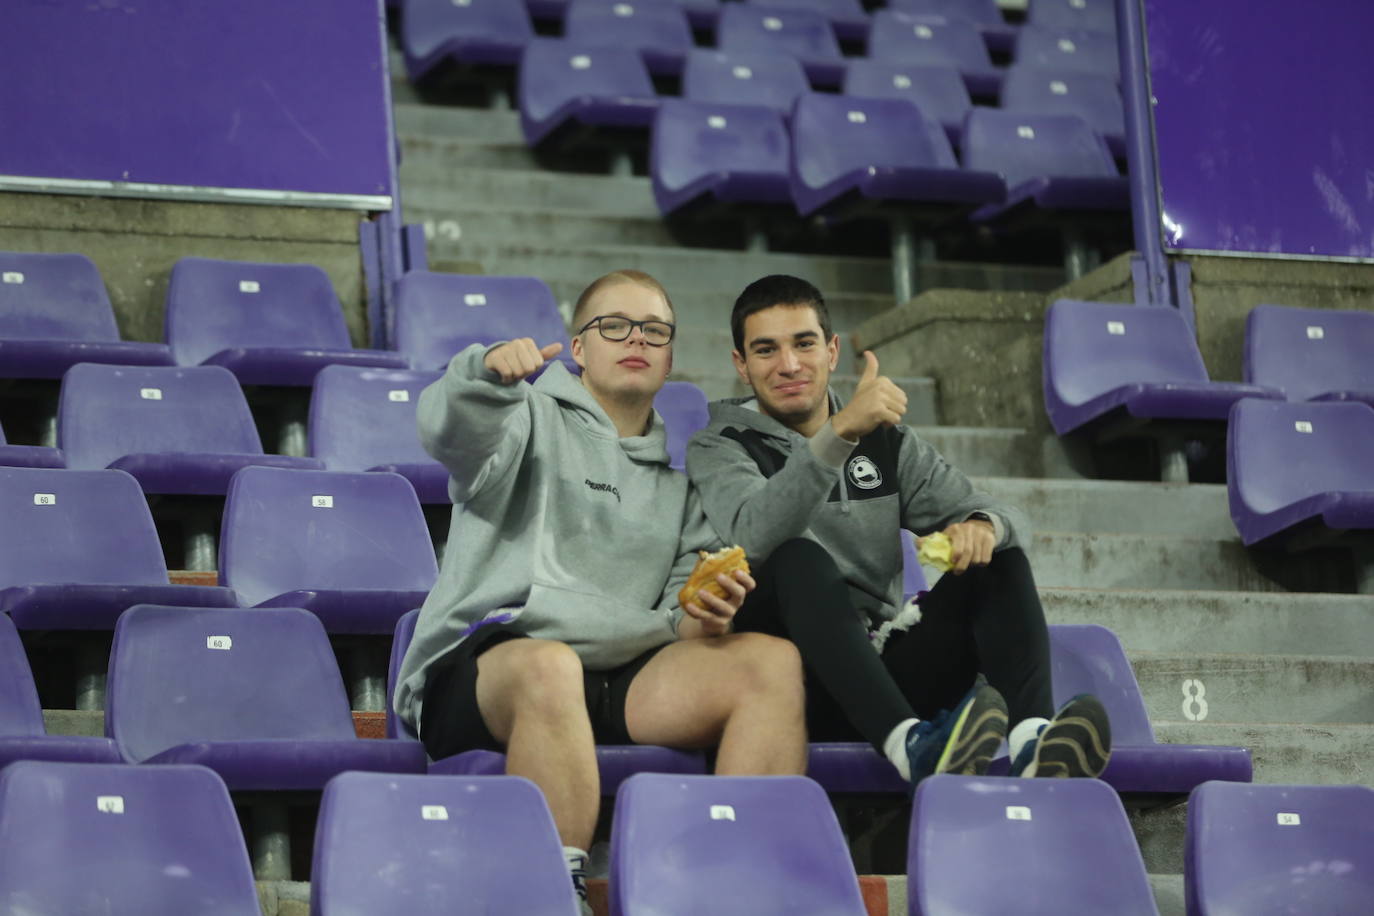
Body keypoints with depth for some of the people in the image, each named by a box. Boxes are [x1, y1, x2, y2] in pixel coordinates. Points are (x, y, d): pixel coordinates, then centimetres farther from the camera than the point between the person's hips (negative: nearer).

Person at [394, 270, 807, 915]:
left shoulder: (677, 477, 27)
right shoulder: (534, 420, 12)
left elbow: (679, 612, 18)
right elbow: (451, 431, -12)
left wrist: (701, 621, -7)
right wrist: (488, 372, -34)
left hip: (622, 680, 5)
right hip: (482, 667, -4)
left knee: (774, 661, -18)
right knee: (551, 667, -40)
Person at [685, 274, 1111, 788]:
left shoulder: (886, 443, 20)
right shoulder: (718, 449, 6)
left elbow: (1004, 516, 11)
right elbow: (755, 534, -18)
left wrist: (983, 525, -16)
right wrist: (840, 433, -31)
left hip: (883, 670, 4)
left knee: (998, 557, -11)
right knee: (800, 560, -30)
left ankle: (1030, 738, -37)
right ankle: (913, 745, -53)